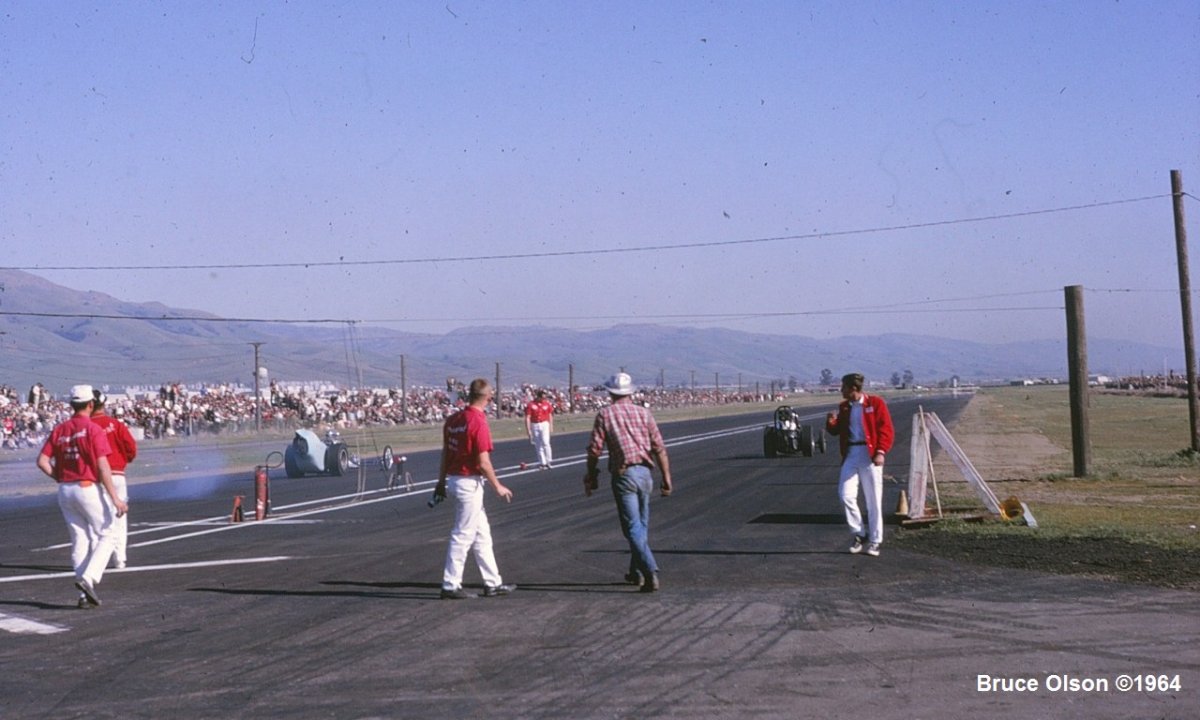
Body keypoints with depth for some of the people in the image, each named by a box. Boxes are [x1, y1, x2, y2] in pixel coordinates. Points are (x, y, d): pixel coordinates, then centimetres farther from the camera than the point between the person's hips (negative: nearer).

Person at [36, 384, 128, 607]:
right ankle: (88, 578, -13)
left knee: (80, 541, 10)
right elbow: (102, 466, -16)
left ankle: (85, 594, 8)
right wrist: (115, 498, -16)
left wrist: (60, 478, 13)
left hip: (65, 491, 6)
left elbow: (42, 461, 1)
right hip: (89, 488, -6)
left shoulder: (59, 430, 7)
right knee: (106, 536, 6)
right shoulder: (93, 429, -10)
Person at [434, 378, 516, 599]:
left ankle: (492, 583, 21)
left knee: (481, 533, 15)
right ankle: (450, 586, 4)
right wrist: (498, 486, -8)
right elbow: (483, 462, -19)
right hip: (470, 482, -9)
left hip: (455, 479, 9)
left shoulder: (453, 419, 6)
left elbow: (445, 453, 13)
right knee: (463, 536, -1)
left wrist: (442, 481, 21)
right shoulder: (479, 422, -18)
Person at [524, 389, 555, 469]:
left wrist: (551, 426, 9)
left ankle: (548, 461, -8)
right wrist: (528, 430, -11)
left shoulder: (547, 404, 4)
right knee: (538, 446, 5)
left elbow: (550, 415, 14)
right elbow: (527, 418, -7)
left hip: (544, 424, 0)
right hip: (534, 426, 0)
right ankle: (542, 463, 12)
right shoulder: (531, 405, -6)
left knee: (545, 442, -15)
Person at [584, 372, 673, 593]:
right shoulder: (644, 412, 5)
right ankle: (637, 572, 28)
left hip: (624, 474, -4)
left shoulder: (604, 415, -2)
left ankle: (651, 573, -18)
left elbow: (595, 450, -5)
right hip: (645, 473, 4)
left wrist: (591, 478, 8)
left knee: (633, 527, -5)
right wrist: (667, 479, 5)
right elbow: (659, 448, 1)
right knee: (642, 525, 18)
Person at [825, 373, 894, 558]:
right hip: (851, 454, 4)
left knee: (874, 500, 1)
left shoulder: (875, 403, -3)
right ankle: (859, 535, 9)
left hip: (869, 455, -4)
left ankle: (875, 541, 10)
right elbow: (837, 430, 19)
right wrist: (831, 423, -5)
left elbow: (886, 429, -6)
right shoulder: (844, 407, 12)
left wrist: (881, 452, -17)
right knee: (846, 495, -7)